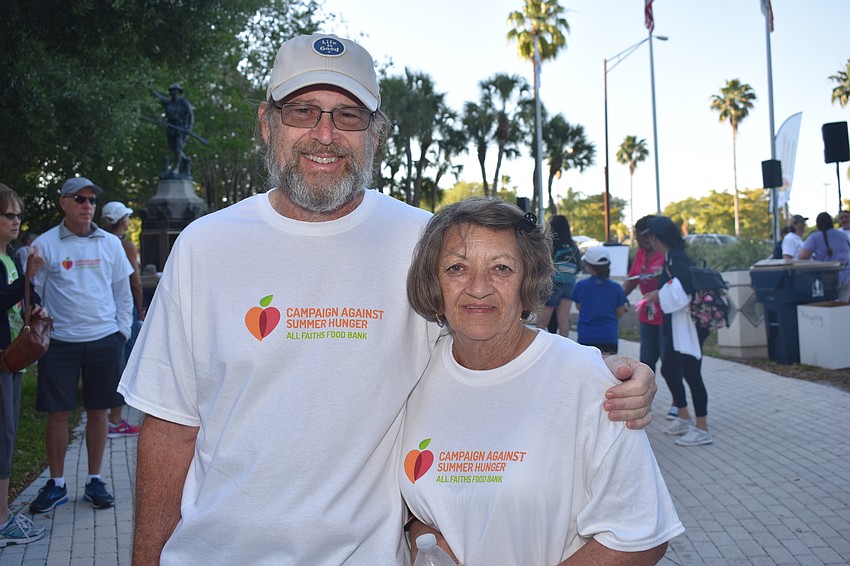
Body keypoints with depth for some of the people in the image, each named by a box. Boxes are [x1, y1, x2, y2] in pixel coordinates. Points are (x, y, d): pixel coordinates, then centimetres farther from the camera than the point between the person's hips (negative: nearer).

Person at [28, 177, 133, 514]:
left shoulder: (110, 244, 6)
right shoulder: (45, 245, 0)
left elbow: (123, 293, 12)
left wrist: (122, 332, 4)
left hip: (104, 341, 2)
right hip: (60, 343, -1)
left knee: (98, 411, 8)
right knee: (57, 413, 3)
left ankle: (94, 481, 21)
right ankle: (56, 484, 19)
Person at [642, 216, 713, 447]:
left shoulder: (677, 258, -18)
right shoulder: (670, 258, 12)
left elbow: (684, 290, -27)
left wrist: (659, 295, -16)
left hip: (687, 324, -11)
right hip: (676, 324, 11)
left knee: (691, 373, -5)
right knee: (668, 369, 18)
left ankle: (702, 430, 4)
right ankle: (684, 418, 32)